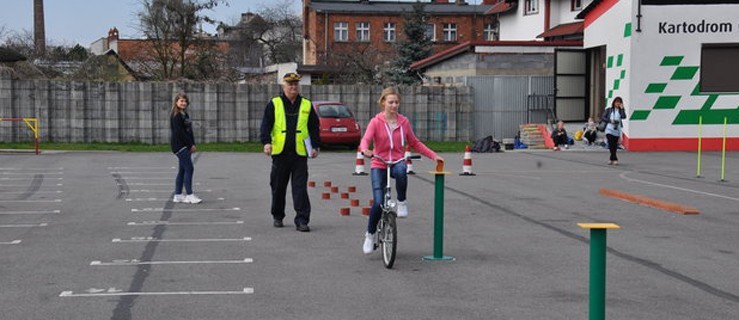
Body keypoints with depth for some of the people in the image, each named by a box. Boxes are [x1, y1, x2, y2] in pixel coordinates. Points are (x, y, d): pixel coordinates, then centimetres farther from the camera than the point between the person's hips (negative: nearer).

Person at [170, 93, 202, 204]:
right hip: (179, 145, -9)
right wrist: (190, 144, -16)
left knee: (182, 170, 10)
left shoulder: (185, 115, 17)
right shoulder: (176, 115, -10)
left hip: (186, 146, 9)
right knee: (189, 168, -11)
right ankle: (190, 195, -9)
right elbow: (179, 132, -17)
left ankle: (178, 196, 15)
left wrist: (192, 145, 5)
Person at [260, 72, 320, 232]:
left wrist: (315, 146, 6)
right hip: (280, 153, 0)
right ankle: (277, 217, 26)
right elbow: (266, 124, 1)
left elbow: (314, 127, 13)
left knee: (300, 187, -6)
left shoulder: (307, 105, 10)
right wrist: (266, 142, -13)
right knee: (278, 187, 10)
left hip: (300, 153, 0)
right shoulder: (274, 104, 6)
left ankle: (302, 220, -6)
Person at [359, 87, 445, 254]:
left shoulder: (403, 122, 6)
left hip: (397, 162, 1)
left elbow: (415, 143, 16)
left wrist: (433, 155, 8)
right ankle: (370, 235, 10)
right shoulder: (376, 122, -4)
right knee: (378, 203, -14)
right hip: (379, 165, -1)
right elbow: (365, 140, -18)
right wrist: (365, 150, -42)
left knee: (401, 171, -39)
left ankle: (402, 202, -14)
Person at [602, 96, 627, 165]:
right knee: (611, 144, -14)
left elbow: (624, 117, -9)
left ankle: (611, 159, 16)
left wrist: (622, 108, -9)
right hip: (609, 129, -2)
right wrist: (610, 120, -11)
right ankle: (615, 159, -14)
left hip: (617, 130, 2)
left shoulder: (621, 110, 9)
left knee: (615, 145, 5)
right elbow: (603, 117, 4)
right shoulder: (609, 110, 6)